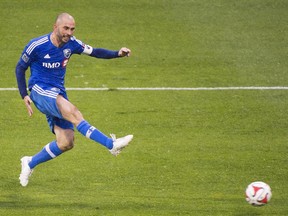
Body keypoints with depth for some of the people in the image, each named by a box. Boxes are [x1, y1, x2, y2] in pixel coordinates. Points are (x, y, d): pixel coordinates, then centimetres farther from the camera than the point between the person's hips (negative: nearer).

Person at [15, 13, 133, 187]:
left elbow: (95, 52, 5)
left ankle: (30, 163, 17)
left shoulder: (71, 43, 3)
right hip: (40, 90, -6)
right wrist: (24, 96, -6)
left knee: (66, 143, -4)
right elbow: (20, 68, 1)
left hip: (58, 95, 6)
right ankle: (111, 144, -39)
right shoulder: (37, 45, -10)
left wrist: (118, 54, -12)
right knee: (72, 112, -32)